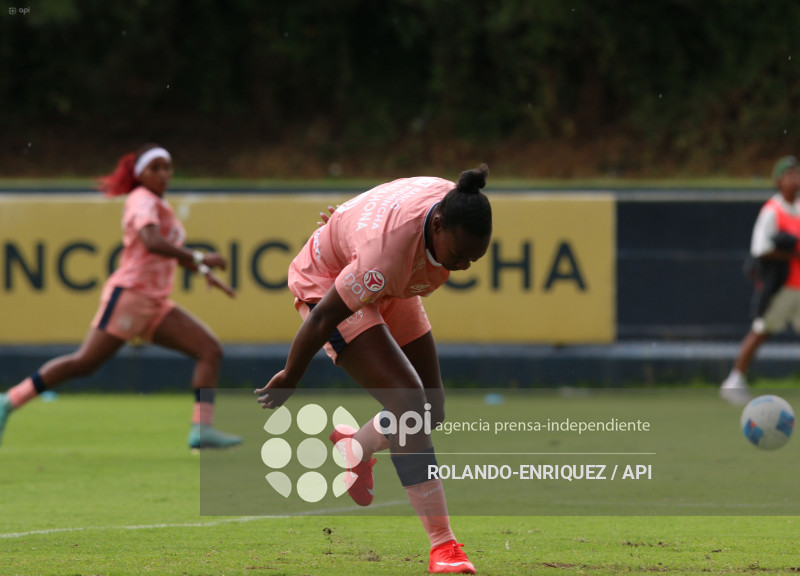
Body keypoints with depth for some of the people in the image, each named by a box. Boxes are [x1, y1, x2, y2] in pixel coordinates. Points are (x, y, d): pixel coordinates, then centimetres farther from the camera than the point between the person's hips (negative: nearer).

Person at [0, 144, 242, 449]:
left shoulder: (160, 205, 19)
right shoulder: (143, 201, -9)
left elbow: (174, 251, 37)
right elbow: (152, 242, -29)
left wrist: (205, 272, 27)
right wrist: (199, 259, -28)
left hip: (155, 304, 9)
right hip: (129, 295, -9)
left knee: (211, 350, -3)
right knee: (85, 362, -12)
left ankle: (202, 429, -12)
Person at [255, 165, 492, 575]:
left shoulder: (456, 206, -22)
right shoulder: (388, 251, -42)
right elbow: (323, 317, -30)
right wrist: (289, 379, -16)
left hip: (391, 288, 8)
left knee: (430, 412, 7)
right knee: (407, 400, -23)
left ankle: (355, 449, 40)